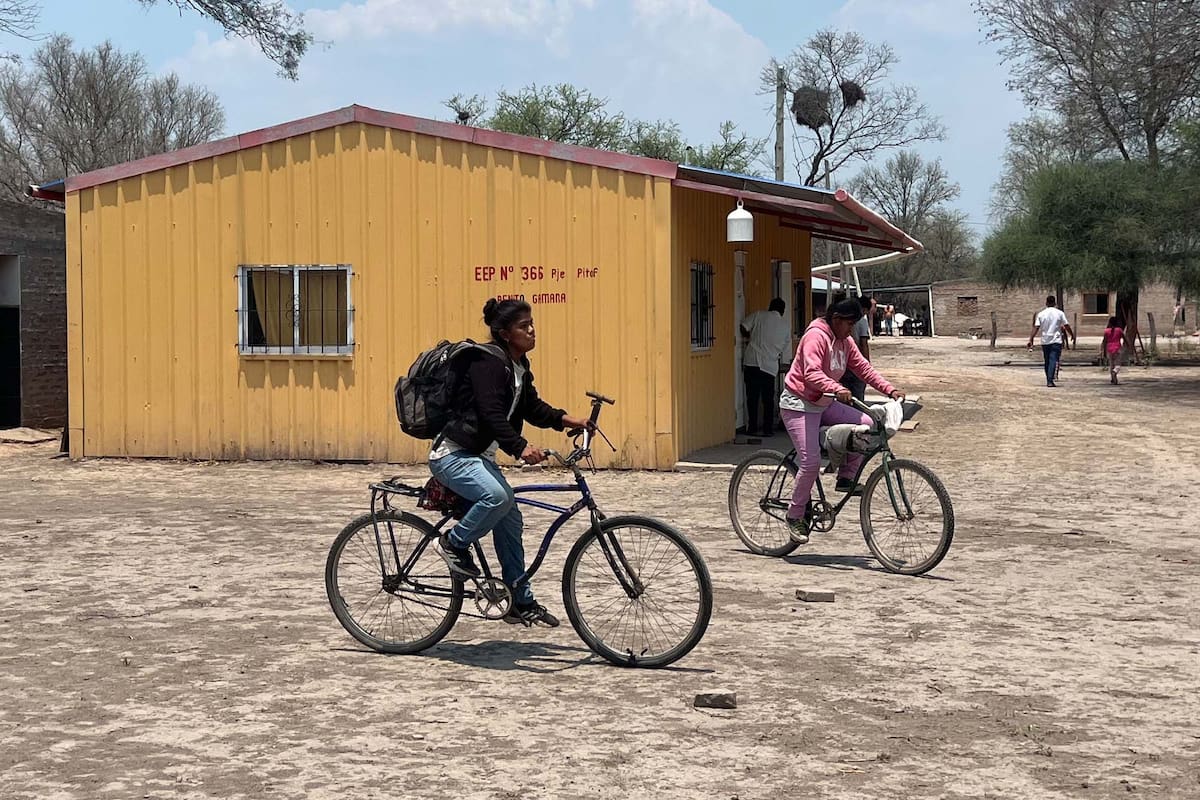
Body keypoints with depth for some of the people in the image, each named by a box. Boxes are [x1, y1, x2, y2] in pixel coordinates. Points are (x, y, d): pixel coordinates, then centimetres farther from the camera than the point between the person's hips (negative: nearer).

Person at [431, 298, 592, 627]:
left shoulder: (519, 365, 9)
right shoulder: (488, 362, -20)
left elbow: (532, 407, 16)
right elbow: (491, 414, -30)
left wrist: (567, 420, 1)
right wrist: (521, 447, -42)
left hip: (479, 456, 10)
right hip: (452, 455, -10)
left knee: (510, 522, 6)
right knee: (498, 496, -33)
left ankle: (521, 603, 14)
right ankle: (454, 542, -8)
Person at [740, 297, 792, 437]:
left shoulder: (759, 315, 4)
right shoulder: (786, 325, 10)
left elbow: (743, 327, -1)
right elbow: (786, 351, 11)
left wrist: (750, 337, 18)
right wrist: (783, 364, 26)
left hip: (751, 362, -1)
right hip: (770, 366, 1)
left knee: (752, 397, 5)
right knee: (768, 399, 10)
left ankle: (752, 428, 6)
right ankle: (768, 429, 7)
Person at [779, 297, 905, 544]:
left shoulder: (845, 342, 7)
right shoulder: (816, 336, -19)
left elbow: (863, 368, 5)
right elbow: (812, 373, -32)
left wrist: (890, 390, -7)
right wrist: (836, 389, -48)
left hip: (824, 404, 8)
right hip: (799, 404, -8)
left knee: (865, 424, -10)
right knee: (811, 461, -18)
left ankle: (846, 477, 2)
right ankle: (795, 515, -2)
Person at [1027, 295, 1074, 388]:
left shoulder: (1041, 314, 3)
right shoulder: (1059, 313, -1)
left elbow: (1036, 328, -4)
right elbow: (1067, 326, 2)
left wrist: (1031, 339, -5)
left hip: (1045, 341, 2)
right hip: (1056, 341, -2)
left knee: (1046, 362, 13)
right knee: (1054, 360, -7)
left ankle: (1048, 380, 20)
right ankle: (1050, 380, -19)